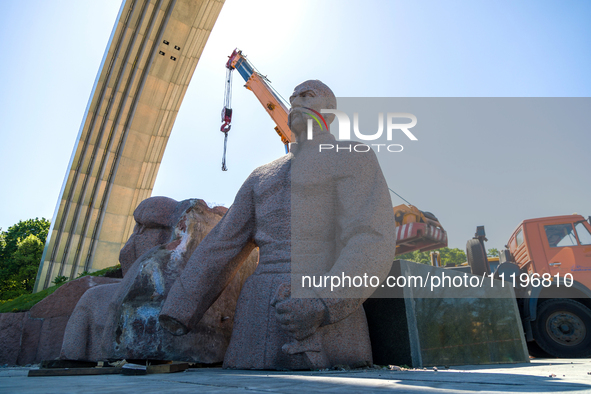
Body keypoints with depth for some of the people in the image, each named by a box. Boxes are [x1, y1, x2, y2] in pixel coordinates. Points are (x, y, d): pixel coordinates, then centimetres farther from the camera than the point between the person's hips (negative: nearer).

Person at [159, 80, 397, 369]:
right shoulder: (262, 177, 23)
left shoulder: (354, 158, 4)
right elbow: (220, 247, 15)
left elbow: (372, 244, -11)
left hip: (326, 330, -5)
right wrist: (176, 316, 7)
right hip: (257, 321, 6)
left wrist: (323, 303, -26)